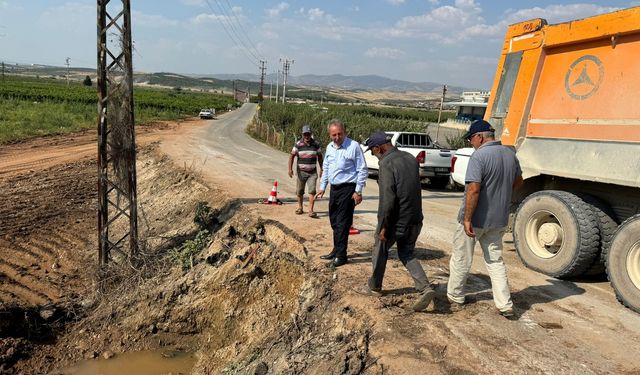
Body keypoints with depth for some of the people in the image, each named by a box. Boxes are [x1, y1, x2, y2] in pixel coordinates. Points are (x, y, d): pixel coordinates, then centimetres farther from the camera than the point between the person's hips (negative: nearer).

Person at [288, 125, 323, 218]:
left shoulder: (316, 144, 1)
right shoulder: (298, 144, -4)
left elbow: (319, 156, 12)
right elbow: (292, 156, -3)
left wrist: (321, 169, 12)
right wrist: (290, 169, -12)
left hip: (312, 172, 0)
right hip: (301, 172, 0)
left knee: (312, 191, -11)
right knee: (299, 191, 10)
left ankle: (311, 211, -10)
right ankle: (300, 208, 30)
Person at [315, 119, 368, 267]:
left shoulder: (353, 146, -12)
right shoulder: (329, 147, 9)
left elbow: (362, 170, -11)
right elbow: (326, 169, 20)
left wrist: (358, 191, -13)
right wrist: (322, 187, 15)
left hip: (348, 189, -7)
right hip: (334, 189, 7)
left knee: (343, 223, -5)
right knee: (334, 221, 15)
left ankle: (341, 255, 4)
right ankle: (336, 250, 29)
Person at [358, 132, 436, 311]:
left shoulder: (386, 164, -19)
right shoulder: (411, 158, 7)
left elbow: (387, 199, -24)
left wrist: (383, 227, -17)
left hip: (396, 220, -7)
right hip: (415, 219, 7)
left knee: (380, 251, 16)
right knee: (406, 255, 18)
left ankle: (374, 287, 32)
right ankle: (425, 288, 2)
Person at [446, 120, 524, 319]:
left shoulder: (479, 156, -20)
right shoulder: (510, 154, 4)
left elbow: (473, 190, -26)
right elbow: (518, 181, 19)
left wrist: (467, 219, -22)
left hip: (475, 219, -6)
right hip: (498, 220, 7)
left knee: (461, 260, 11)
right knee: (495, 261, 16)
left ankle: (454, 298, 25)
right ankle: (506, 306, 14)